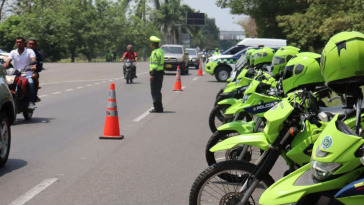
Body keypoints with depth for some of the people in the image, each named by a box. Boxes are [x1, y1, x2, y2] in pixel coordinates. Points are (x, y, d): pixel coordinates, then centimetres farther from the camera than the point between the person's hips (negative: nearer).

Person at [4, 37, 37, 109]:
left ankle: (32, 102, -28)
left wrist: (34, 66, -38)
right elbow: (8, 62, -1)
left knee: (31, 82, -36)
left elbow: (33, 60, -15)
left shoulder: (29, 51, 3)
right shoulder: (13, 52, 12)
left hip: (27, 74, -3)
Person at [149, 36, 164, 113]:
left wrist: (152, 75, -21)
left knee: (155, 91, -6)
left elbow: (155, 65, -21)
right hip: (161, 72, 10)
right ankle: (159, 108, 21)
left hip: (156, 73, -10)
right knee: (158, 91, 16)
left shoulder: (155, 52, -15)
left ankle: (157, 108, -7)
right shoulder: (161, 51, 16)